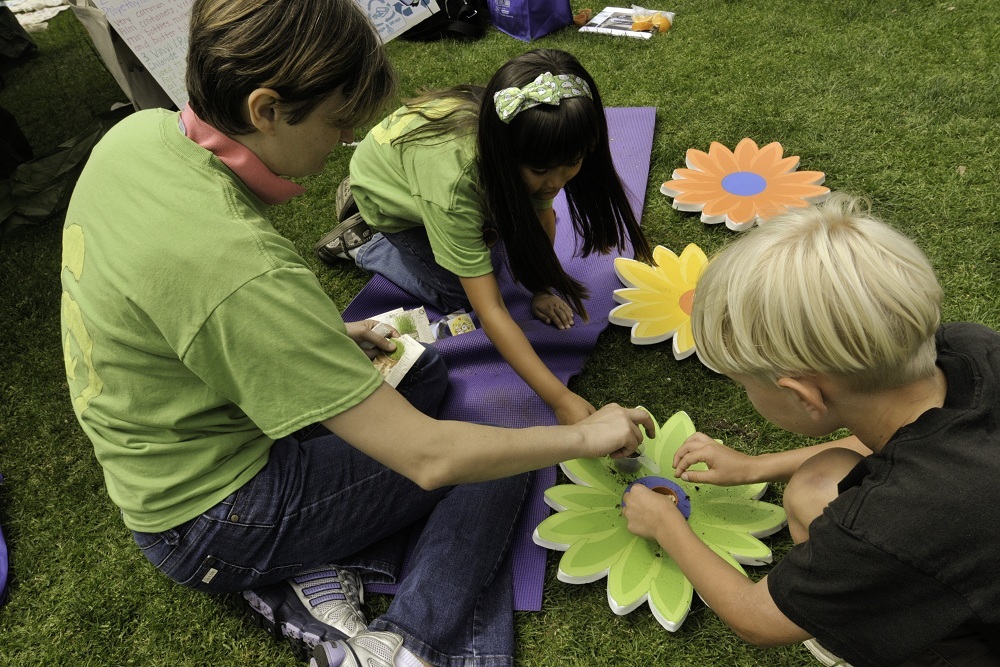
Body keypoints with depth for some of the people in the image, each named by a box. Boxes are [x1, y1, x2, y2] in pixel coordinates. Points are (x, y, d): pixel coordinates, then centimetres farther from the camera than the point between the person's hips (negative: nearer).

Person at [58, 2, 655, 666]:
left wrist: (325, 335, 3)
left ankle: (322, 575, 4)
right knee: (499, 450, -2)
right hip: (211, 526, -8)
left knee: (423, 365, 16)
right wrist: (584, 436, -16)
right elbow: (429, 458, -31)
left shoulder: (140, 131, -9)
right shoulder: (239, 266, -36)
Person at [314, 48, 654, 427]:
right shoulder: (453, 177, -47)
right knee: (458, 294, -7)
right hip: (387, 193, -5)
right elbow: (490, 310, -46)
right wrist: (560, 400, -50)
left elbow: (542, 214, -13)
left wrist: (541, 289, -14)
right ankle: (360, 241, 10)